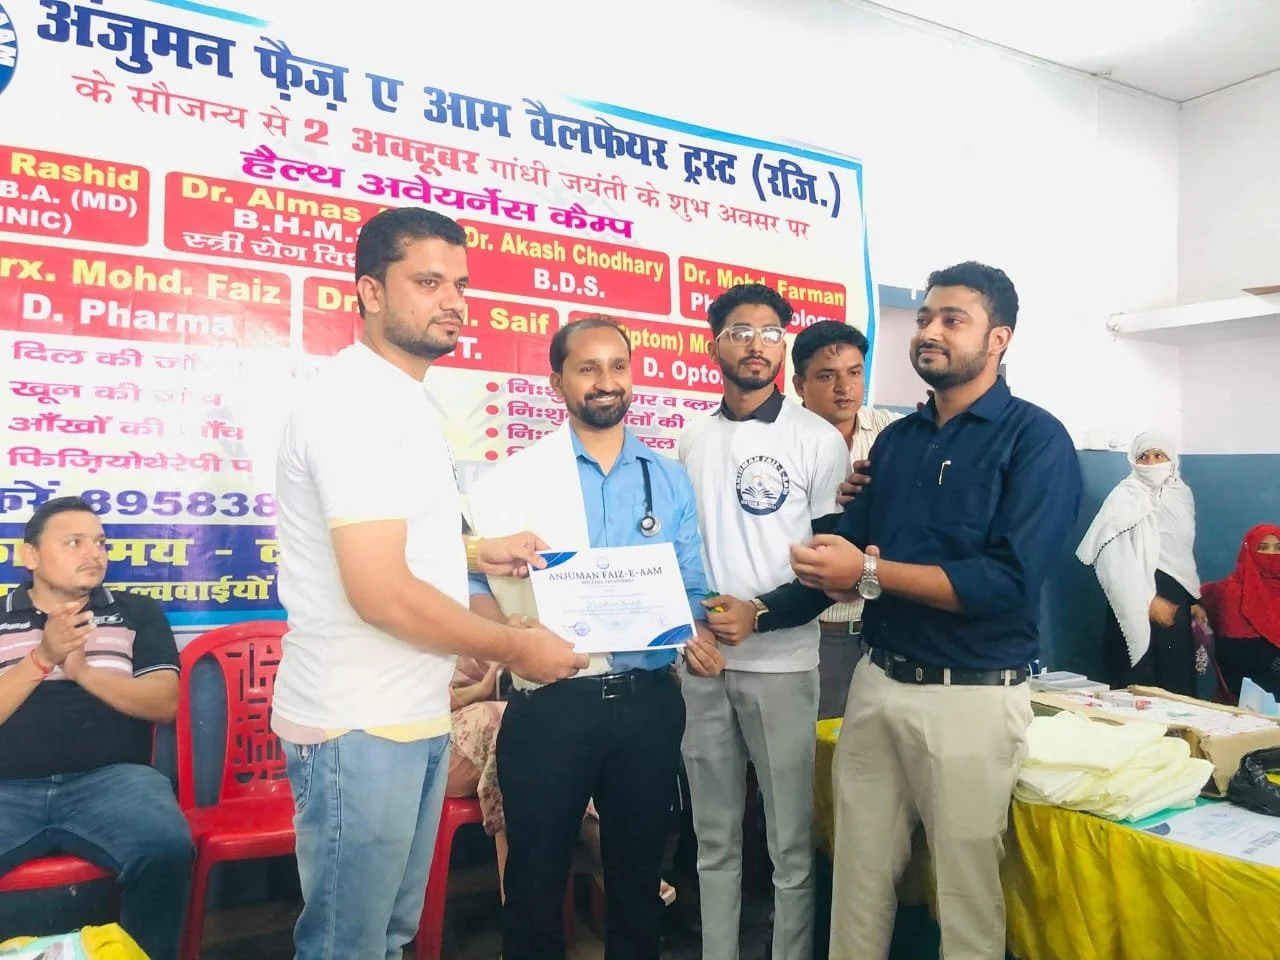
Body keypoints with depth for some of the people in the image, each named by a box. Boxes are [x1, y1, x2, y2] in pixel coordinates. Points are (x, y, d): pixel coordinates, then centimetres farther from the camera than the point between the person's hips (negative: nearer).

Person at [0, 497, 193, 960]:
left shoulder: (137, 612, 13)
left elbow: (164, 703, 3)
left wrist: (84, 671, -11)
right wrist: (43, 659, -12)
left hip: (111, 779, 0)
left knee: (167, 848, -29)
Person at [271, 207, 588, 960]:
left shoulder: (405, 397, 12)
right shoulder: (358, 401, -19)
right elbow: (381, 593, -26)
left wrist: (474, 552, 11)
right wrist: (516, 647, -15)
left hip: (414, 713, 9)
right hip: (360, 725, -9)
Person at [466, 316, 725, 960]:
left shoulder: (670, 480, 7)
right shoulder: (514, 478, -2)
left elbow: (690, 586, 9)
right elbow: (473, 583, -3)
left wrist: (699, 635, -10)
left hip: (649, 702, 3)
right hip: (550, 705, -2)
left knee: (638, 871, 19)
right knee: (537, 874, 13)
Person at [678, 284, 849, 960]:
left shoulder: (818, 440, -3)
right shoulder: (692, 440, 9)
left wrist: (760, 614, -15)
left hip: (780, 660, -4)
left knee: (790, 841, 6)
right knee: (714, 839, 15)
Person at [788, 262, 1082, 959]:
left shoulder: (1036, 440, -8)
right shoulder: (896, 439, 11)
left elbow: (1010, 582, -20)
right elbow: (847, 547, 9)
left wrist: (869, 573, -18)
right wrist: (831, 573, -15)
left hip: (972, 696, -5)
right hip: (876, 681, 5)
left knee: (967, 895, 10)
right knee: (857, 881, 13)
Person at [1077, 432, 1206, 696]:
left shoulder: (1181, 494, 11)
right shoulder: (1125, 497, -8)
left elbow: (1184, 553, 18)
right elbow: (1115, 559, -16)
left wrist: (1194, 599, 16)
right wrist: (1148, 601, -18)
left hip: (1176, 597, 6)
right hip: (1139, 601, -6)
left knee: (1177, 679, 6)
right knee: (1139, 684, -4)